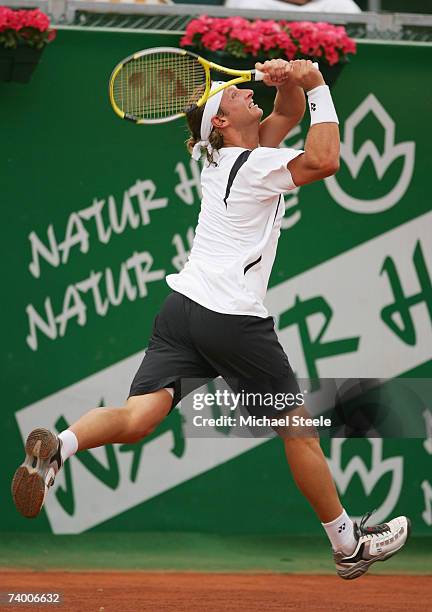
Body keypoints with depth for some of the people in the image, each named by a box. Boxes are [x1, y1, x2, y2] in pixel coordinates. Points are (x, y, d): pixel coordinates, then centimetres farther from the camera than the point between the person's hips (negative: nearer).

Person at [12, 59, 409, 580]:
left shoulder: (221, 158, 17)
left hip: (182, 304, 7)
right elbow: (323, 161, -22)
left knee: (139, 417, -9)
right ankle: (349, 545, 19)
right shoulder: (258, 165, -7)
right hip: (235, 320, -7)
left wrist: (288, 81, 5)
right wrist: (317, 88, -12)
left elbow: (288, 113, 26)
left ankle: (58, 447, -37)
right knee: (298, 429, 8)